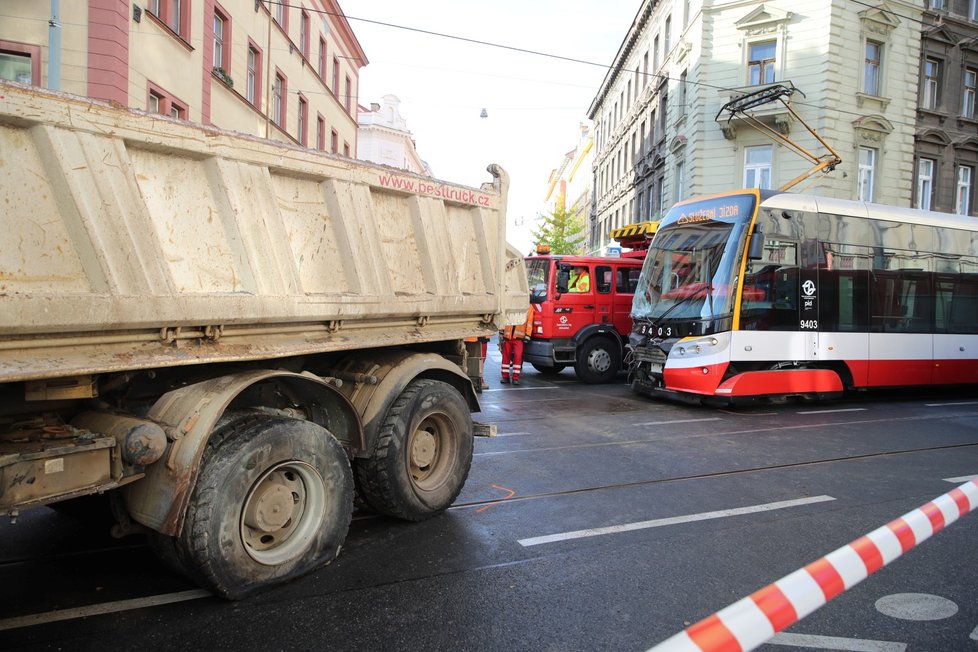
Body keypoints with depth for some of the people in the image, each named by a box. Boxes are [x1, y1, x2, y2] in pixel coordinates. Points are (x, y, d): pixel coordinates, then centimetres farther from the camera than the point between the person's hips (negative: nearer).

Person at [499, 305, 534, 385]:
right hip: (507, 336, 2)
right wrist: (501, 333, 7)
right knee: (506, 356, 7)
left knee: (518, 356, -10)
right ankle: (505, 376, 16)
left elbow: (529, 322, 2)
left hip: (518, 337, -2)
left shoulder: (529, 307, 2)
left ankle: (515, 378, -3)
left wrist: (527, 336, -4)